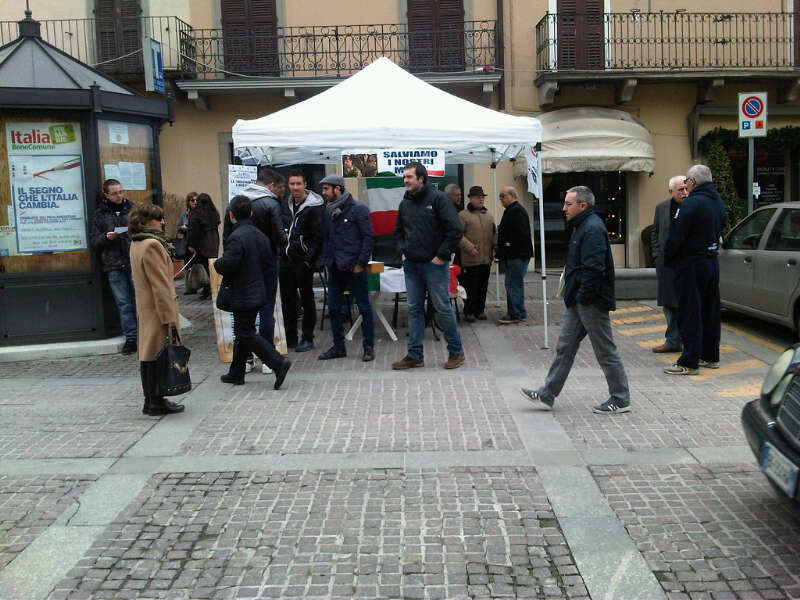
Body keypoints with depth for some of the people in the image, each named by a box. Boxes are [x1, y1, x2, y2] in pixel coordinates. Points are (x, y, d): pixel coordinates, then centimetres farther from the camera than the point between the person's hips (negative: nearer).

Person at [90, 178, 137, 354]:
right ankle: (131, 338, 11)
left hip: (135, 263, 0)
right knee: (124, 304, 4)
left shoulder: (133, 209, 8)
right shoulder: (100, 214, 8)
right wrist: (106, 237, -12)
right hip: (114, 267, 0)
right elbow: (94, 242, 7)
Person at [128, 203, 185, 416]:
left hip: (145, 308, 10)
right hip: (157, 309, -10)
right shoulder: (152, 245, -17)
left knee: (148, 354, 12)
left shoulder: (136, 244, 13)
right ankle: (157, 402, 2)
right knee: (159, 355, -4)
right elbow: (159, 285, -20)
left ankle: (151, 400, 19)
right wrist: (169, 317, -19)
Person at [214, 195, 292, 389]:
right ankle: (236, 373, 27)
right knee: (243, 332, 17)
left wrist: (216, 263, -5)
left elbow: (227, 264, -27)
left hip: (243, 296, -9)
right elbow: (270, 259, 11)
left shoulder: (236, 237, -20)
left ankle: (278, 362, -13)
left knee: (246, 334, -2)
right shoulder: (260, 235, 6)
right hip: (258, 291, 9)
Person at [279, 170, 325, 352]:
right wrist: (282, 251, 9)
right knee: (287, 299, 10)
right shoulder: (287, 204, 10)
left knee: (307, 299, 3)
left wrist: (310, 259, -18)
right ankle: (290, 338, 20)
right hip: (286, 259, 7)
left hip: (303, 261, -7)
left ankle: (307, 338, 12)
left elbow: (318, 236, -14)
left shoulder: (314, 207, -11)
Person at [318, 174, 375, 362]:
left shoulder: (358, 209, -7)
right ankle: (338, 346, 20)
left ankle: (369, 346, 10)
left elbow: (368, 237, -9)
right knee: (334, 308, 9)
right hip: (335, 268, 7)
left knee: (364, 307, 2)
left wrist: (361, 263, -14)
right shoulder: (327, 212, 12)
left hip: (354, 268, -7)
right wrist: (326, 262, 9)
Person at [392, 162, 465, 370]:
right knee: (414, 310, 8)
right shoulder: (405, 203, 11)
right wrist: (402, 251, 11)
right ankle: (415, 355, 14)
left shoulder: (438, 199, -8)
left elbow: (455, 230, -13)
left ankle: (456, 351, 13)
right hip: (411, 266, 6)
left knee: (443, 308, -1)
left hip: (434, 265, -6)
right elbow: (399, 232, 26)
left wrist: (442, 255, -13)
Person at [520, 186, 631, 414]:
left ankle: (620, 400, 12)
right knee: (565, 346, 12)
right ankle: (547, 395, 18)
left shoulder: (593, 229, -18)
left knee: (605, 351, 0)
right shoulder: (583, 226, 16)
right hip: (579, 301, 11)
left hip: (591, 302, -11)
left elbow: (594, 269, -25)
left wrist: (583, 298, -21)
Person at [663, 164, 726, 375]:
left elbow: (676, 237, -18)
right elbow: (719, 230, 16)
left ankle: (689, 362, -3)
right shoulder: (718, 202, 11)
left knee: (690, 314, -5)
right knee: (710, 312, 15)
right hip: (712, 261, 9)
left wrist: (668, 258, -3)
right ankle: (711, 356, 25)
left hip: (691, 265, -9)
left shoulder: (691, 204, -18)